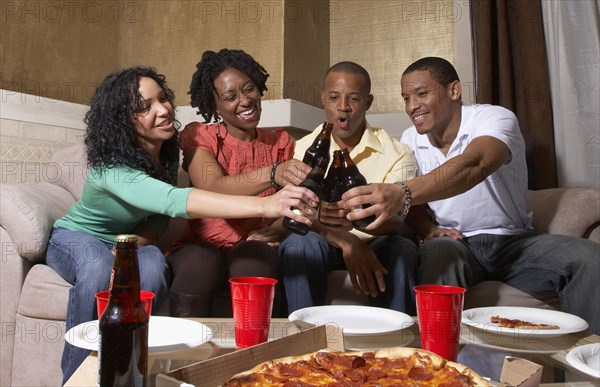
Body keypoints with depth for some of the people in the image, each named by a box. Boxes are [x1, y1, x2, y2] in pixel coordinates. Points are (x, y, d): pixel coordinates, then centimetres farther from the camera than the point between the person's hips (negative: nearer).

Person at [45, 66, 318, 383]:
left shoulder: (166, 150, -12)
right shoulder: (112, 167, -34)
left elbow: (159, 215, -4)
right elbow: (174, 202, -52)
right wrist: (264, 205, -65)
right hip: (76, 238, -4)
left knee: (153, 270, -30)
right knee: (99, 267, -37)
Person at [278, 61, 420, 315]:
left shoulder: (397, 154, -7)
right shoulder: (305, 149, -1)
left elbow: (395, 221, -22)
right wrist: (345, 241, -32)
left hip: (376, 243, 0)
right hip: (323, 244, 1)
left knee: (402, 249, -31)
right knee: (299, 245, -31)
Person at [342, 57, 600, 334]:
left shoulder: (495, 118, -13)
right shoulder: (411, 139, 3)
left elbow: (473, 167, -36)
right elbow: (411, 198, 8)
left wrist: (402, 194, -52)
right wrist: (428, 230, -17)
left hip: (513, 241, -1)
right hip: (455, 242, 1)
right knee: (438, 252, -34)